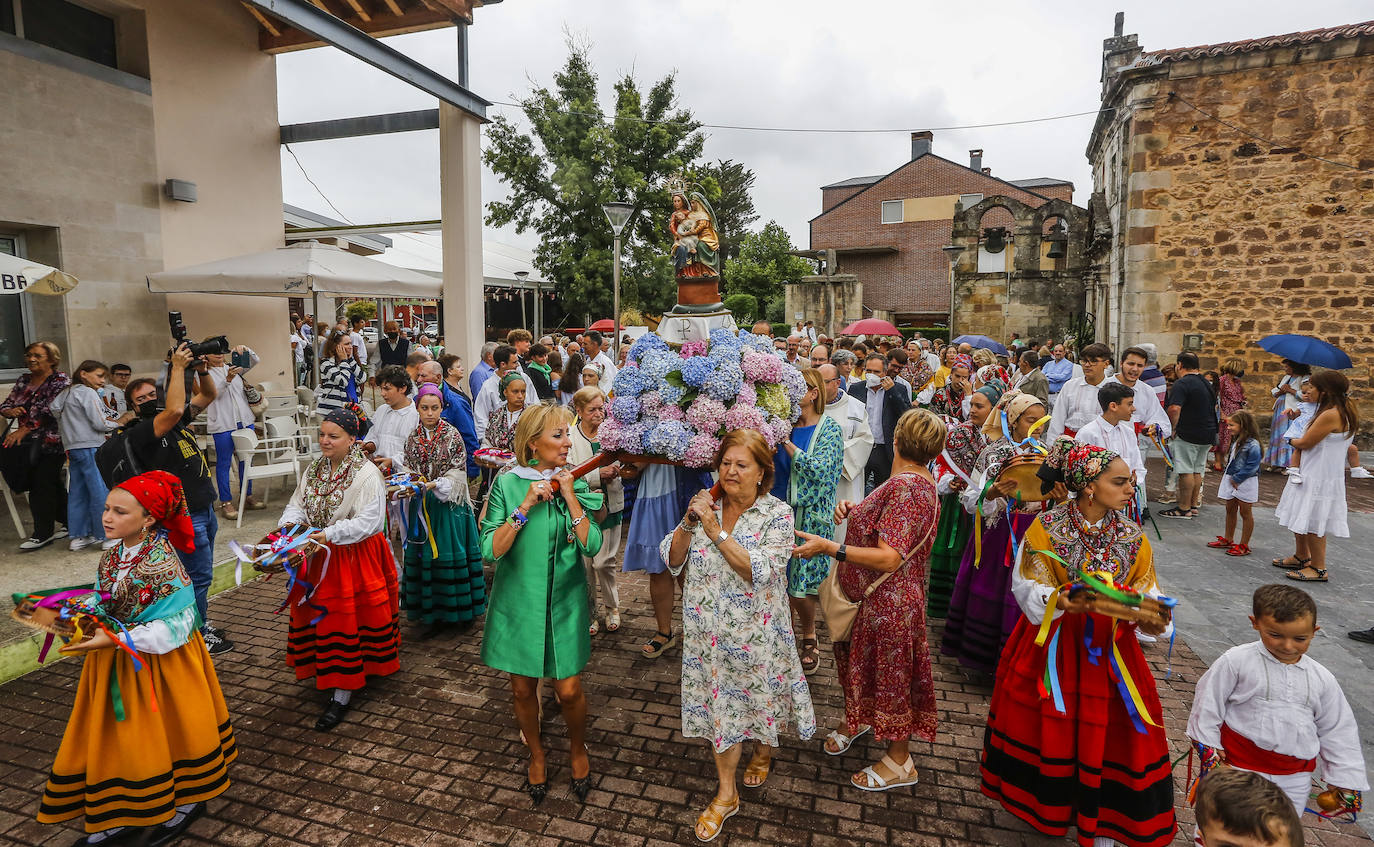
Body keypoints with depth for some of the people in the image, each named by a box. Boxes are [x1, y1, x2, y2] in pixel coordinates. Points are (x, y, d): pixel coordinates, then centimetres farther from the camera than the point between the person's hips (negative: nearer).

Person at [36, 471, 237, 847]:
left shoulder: (163, 563, -25)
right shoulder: (113, 554, -1)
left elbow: (173, 627, -25)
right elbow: (108, 605, 12)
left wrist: (115, 640, -29)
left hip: (159, 664, -7)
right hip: (118, 664, 7)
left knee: (164, 731, 9)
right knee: (118, 737, 16)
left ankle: (187, 801, 31)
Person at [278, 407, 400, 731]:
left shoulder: (367, 474, -17)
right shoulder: (315, 469, 7)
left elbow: (368, 521, -23)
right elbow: (298, 504, 10)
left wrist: (330, 534, -30)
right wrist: (289, 523, -11)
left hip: (355, 559, -7)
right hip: (319, 559, 7)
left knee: (347, 622, 0)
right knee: (322, 618, 14)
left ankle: (343, 695, 10)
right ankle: (336, 678, 33)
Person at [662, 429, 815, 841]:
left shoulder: (777, 514, -13)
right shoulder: (706, 505, -3)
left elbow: (759, 571, -26)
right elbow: (672, 561, -3)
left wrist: (715, 530, -29)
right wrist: (688, 522, -19)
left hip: (756, 633, -2)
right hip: (710, 630, 3)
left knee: (759, 695, 18)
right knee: (720, 702, 12)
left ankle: (762, 751, 52)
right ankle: (726, 794, 31)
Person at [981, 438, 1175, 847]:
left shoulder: (1133, 537, -4)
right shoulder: (1047, 527, -13)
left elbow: (1145, 594, -1)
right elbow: (1028, 587, -13)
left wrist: (1150, 619, -21)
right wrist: (1058, 601, -31)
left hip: (1108, 647, 2)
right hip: (1054, 642, -2)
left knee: (1104, 730, 8)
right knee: (1049, 725, 12)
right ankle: (1043, 802, 38)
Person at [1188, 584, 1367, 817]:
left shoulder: (1322, 679, -1)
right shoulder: (1236, 662, -14)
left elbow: (1337, 732, 8)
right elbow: (1208, 703, -7)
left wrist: (1344, 779, 9)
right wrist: (1207, 748, -4)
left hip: (1295, 779, 4)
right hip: (1241, 768, -4)